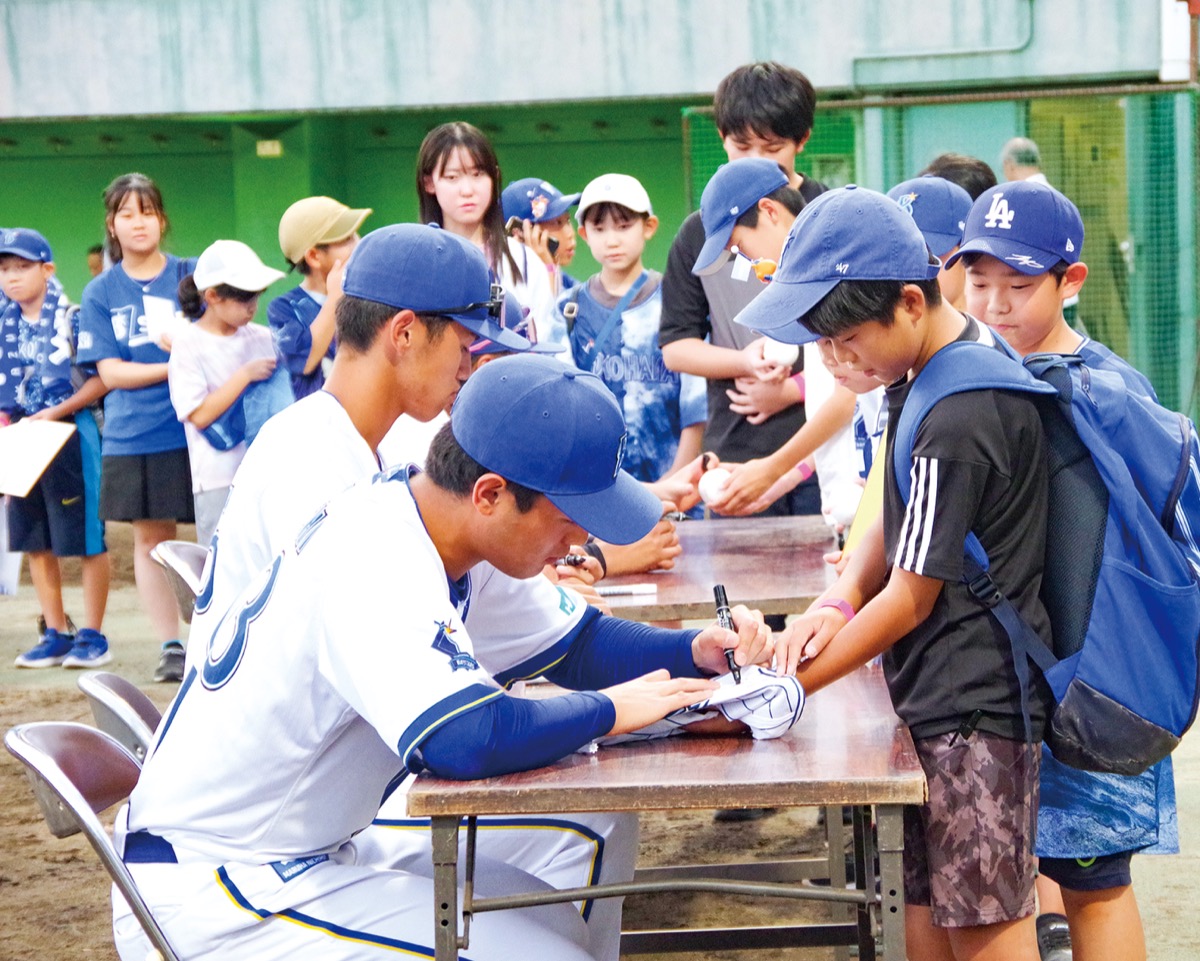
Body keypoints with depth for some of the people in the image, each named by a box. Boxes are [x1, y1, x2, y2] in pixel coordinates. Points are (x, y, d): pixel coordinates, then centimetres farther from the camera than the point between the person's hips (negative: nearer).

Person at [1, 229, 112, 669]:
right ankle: (55, 633, 20)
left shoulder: (72, 318, -9)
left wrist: (54, 413, -17)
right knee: (35, 542, 10)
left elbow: (100, 380, -11)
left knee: (87, 539, 0)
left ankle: (93, 635, 7)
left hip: (69, 434, -6)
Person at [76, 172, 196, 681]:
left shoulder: (192, 275, 3)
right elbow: (110, 372, -1)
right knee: (151, 538, 7)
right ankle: (169, 645, 16)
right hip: (133, 438, 2)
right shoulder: (100, 293, 6)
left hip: (197, 427, -2)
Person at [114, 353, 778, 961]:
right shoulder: (375, 569, -27)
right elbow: (465, 740, -39)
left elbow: (570, 642, 13)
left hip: (307, 857, 9)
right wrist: (609, 708, -22)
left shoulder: (456, 535, 1)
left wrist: (695, 651, -4)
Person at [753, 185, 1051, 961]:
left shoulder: (955, 420, -22)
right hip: (937, 692, 9)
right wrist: (839, 601, -5)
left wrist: (785, 690, -9)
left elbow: (913, 599, -16)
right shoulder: (949, 362, 7)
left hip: (974, 700, -9)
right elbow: (899, 525, 14)